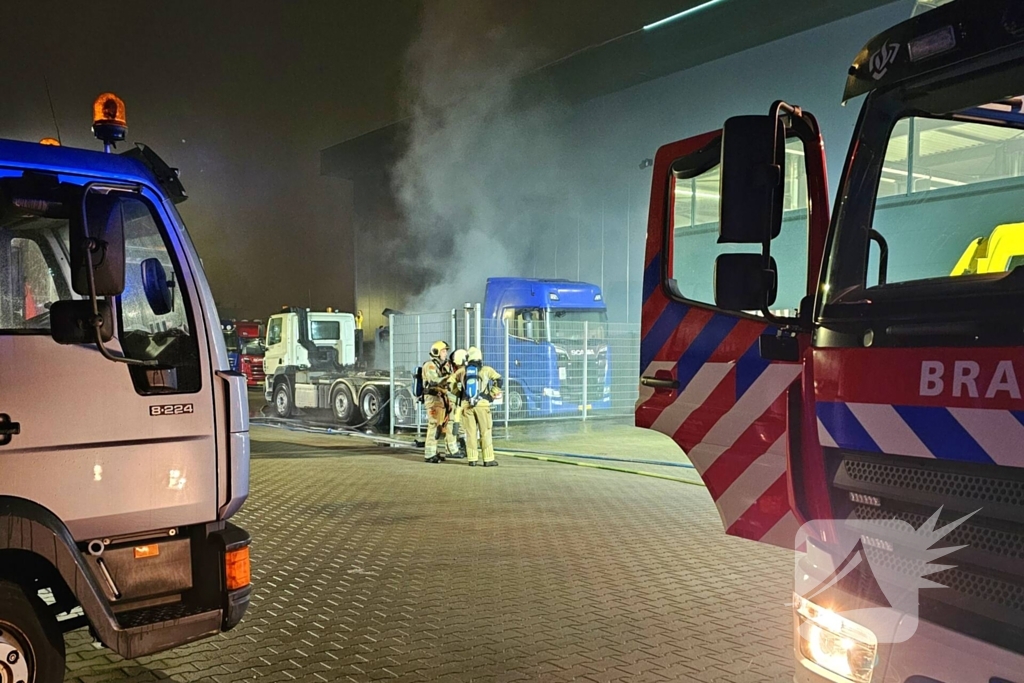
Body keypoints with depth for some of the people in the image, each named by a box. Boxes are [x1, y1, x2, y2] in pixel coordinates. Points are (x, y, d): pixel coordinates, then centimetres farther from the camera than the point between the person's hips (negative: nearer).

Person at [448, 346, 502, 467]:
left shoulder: (462, 370, 9)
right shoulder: (486, 370, 2)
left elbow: (450, 382, 14)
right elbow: (498, 380, -7)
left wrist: (459, 394, 20)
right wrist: (492, 395, 1)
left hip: (466, 405, 2)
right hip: (482, 404, -2)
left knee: (470, 433, 8)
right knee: (485, 432, 2)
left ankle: (472, 459, 8)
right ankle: (488, 459, 1)